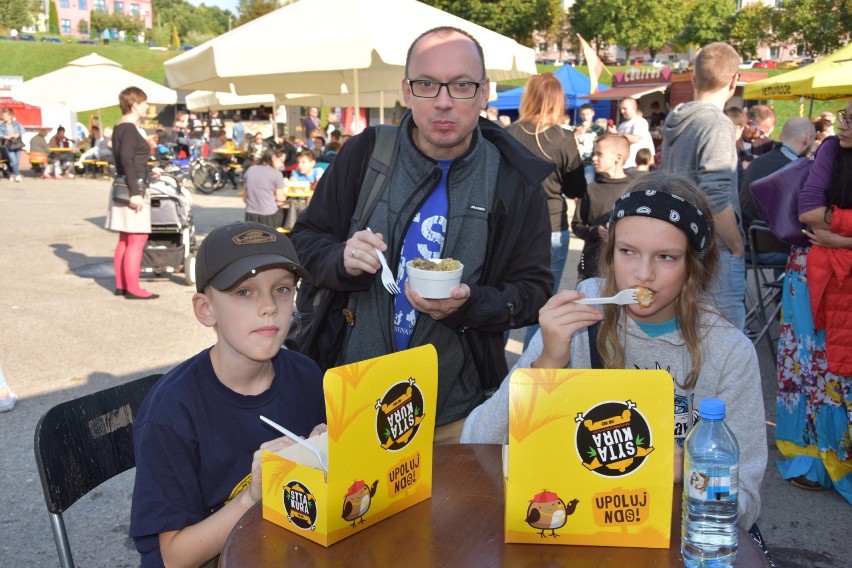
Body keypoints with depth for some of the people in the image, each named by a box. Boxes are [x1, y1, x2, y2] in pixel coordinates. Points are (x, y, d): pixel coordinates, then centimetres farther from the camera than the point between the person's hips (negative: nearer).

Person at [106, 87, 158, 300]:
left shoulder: (120, 128, 15)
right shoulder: (130, 129, -14)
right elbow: (126, 160, -23)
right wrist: (135, 192, -26)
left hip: (125, 188, 10)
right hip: (133, 189, -10)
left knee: (125, 240, 14)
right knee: (137, 240, -7)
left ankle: (121, 285, 19)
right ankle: (133, 288, -4)